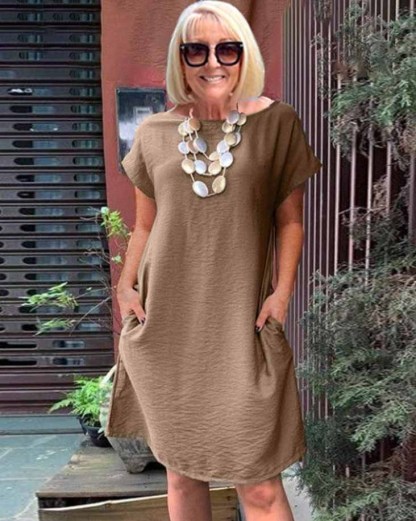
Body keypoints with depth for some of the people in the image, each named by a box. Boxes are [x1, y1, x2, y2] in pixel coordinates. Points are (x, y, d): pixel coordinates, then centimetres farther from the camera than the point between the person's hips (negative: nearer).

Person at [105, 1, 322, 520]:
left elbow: (289, 218, 5)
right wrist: (125, 287, 2)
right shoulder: (153, 133, 8)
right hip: (165, 324, 3)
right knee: (181, 472, 14)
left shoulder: (276, 123, 2)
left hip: (242, 324, -2)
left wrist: (283, 289, -6)